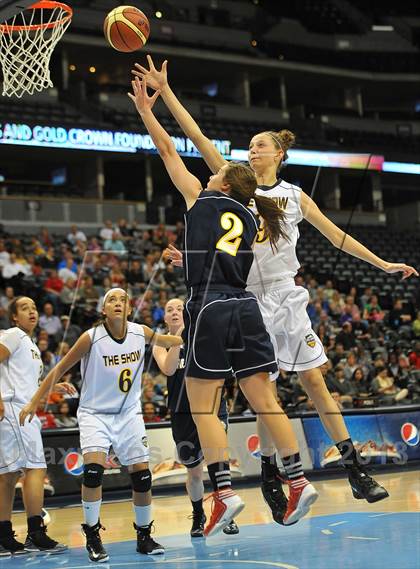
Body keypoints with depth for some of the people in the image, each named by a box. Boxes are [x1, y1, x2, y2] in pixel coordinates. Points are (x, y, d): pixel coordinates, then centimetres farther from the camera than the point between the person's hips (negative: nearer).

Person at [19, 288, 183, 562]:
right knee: (93, 468, -23)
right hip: (95, 413, -3)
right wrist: (34, 403, -9)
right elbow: (59, 370, -9)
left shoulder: (141, 332, -7)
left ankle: (144, 535, 17)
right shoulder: (91, 338, -17)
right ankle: (93, 536, -8)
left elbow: (164, 340, 16)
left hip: (129, 413, 4)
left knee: (142, 474, -1)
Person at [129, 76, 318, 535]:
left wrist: (145, 110, 25)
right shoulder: (251, 221, 19)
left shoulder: (203, 199, 7)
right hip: (245, 306, 6)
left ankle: (224, 492, -9)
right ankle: (299, 481, 6)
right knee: (263, 400, 8)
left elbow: (167, 150, 14)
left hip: (211, 307, -6)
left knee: (202, 405, -2)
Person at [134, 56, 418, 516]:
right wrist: (164, 92, -7)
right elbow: (198, 138, -1)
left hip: (285, 296, 1)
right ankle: (270, 473, 12)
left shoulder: (295, 195, 9)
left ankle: (355, 469, 3)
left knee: (314, 380, 0)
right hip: (248, 299, -1)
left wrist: (382, 264, 11)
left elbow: (336, 235, 13)